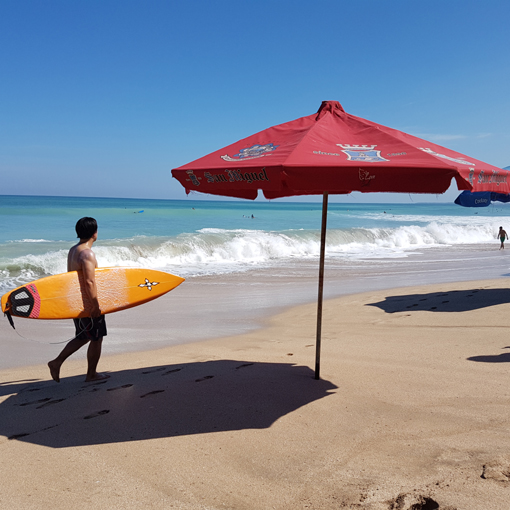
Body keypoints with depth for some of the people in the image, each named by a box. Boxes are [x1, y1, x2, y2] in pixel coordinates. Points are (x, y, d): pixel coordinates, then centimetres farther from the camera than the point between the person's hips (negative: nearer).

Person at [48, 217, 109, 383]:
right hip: (87, 304, -9)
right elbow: (89, 282, -28)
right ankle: (91, 374, 19)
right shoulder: (87, 253, -22)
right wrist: (96, 305, -21)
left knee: (83, 337, 22)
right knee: (96, 339, 7)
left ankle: (57, 362, 18)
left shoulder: (73, 250, 9)